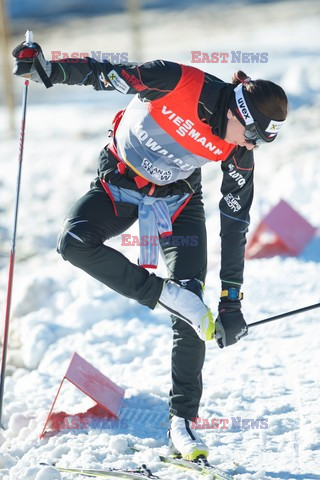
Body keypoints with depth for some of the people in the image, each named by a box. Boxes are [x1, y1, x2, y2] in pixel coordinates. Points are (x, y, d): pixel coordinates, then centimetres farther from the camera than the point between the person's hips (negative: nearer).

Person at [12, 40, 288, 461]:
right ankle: (170, 296, -20)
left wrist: (231, 302, -8)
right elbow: (103, 75, -18)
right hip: (119, 184, -1)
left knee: (191, 296, -14)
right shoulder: (176, 83, -30)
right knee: (75, 243, -31)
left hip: (178, 198, 1)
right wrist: (47, 70, -30)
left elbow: (235, 225, -10)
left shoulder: (238, 155, -18)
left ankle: (182, 422, -6)